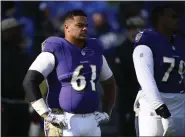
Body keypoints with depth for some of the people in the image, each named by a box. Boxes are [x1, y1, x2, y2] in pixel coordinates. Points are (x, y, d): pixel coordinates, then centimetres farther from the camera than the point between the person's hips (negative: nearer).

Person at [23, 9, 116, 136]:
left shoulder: (95, 51, 13)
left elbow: (109, 83, 27)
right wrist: (47, 114, -17)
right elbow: (29, 82, -14)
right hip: (64, 121, -6)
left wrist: (106, 113, 14)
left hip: (91, 121, 7)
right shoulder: (55, 51, -7)